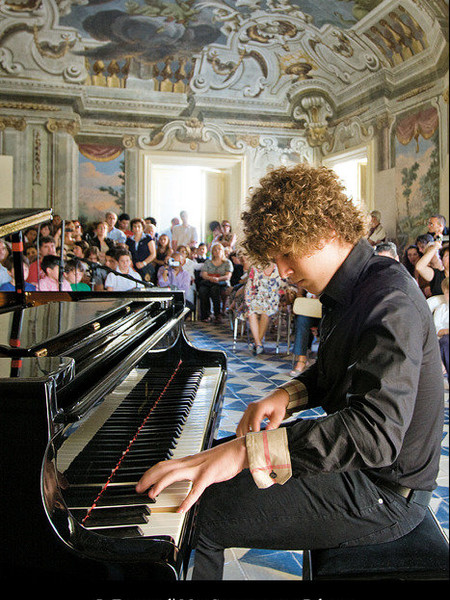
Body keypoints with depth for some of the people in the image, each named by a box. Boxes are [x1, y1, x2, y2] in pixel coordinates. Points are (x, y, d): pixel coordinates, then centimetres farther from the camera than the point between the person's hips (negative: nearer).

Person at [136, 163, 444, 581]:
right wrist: (289, 394, -3)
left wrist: (248, 450, -43)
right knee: (216, 457, 15)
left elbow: (378, 431, -38)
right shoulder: (347, 291, 7)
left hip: (382, 494, -9)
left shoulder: (390, 302, -26)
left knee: (201, 515, -14)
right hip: (352, 457, 10)